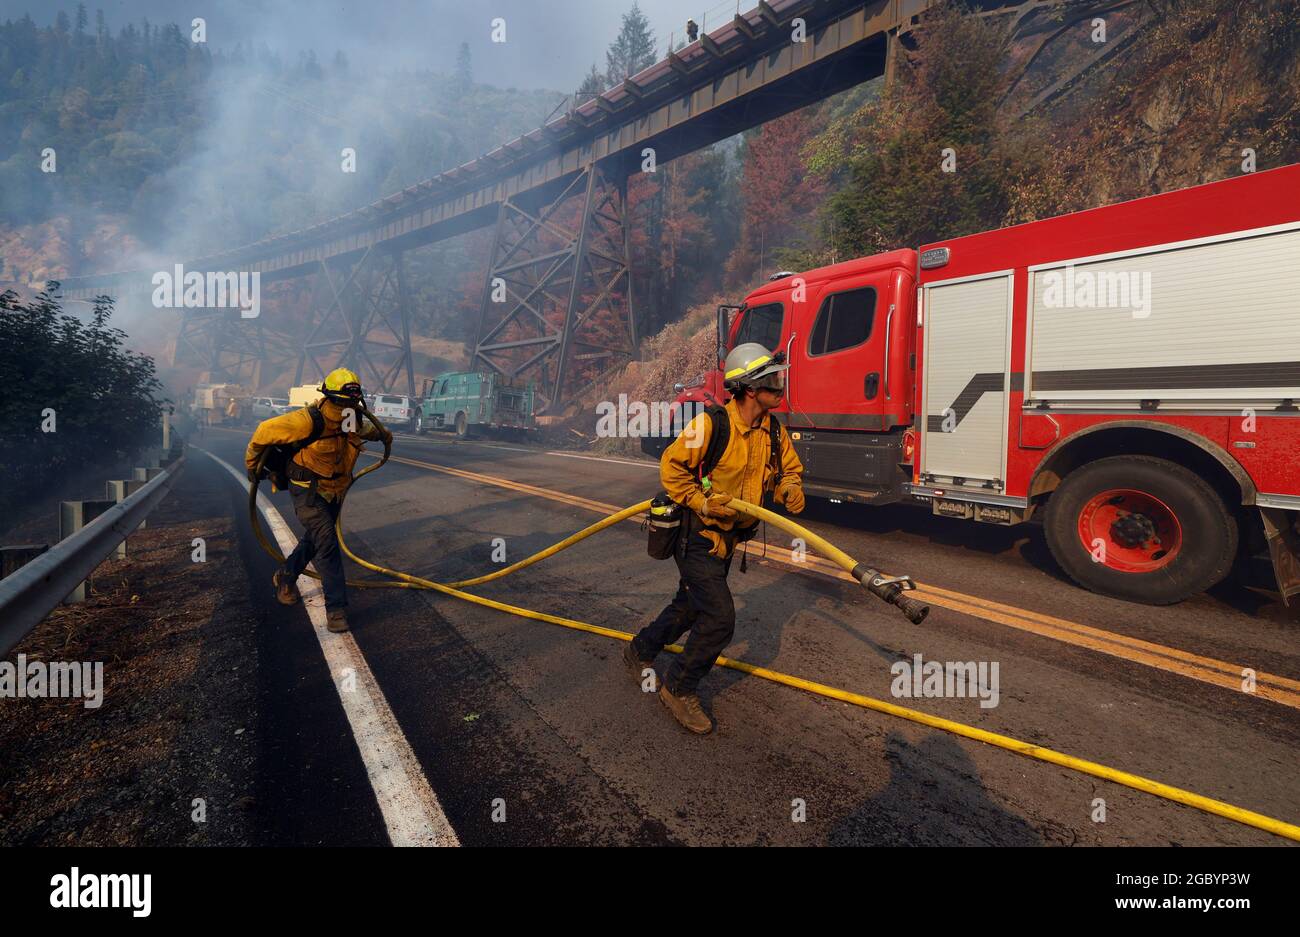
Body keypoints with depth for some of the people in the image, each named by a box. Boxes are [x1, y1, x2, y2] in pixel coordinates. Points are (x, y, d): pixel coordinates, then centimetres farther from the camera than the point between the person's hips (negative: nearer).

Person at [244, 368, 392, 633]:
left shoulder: (354, 421, -6)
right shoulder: (308, 420, -26)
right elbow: (265, 431, -13)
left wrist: (382, 434, 40)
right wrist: (252, 464, 1)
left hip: (334, 491, 7)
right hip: (308, 491, -7)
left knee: (314, 539, 22)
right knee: (327, 543, -17)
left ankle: (285, 577, 49)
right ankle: (336, 608, -12)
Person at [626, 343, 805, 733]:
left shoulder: (775, 432, 0)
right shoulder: (711, 424, -21)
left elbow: (789, 470, 14)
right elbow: (672, 466, -15)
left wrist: (790, 491, -7)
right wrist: (702, 503, -23)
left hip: (728, 538, 8)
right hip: (698, 536, -8)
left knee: (690, 606, 21)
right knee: (719, 619, -12)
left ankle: (640, 651, 45)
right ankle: (678, 687, 11)